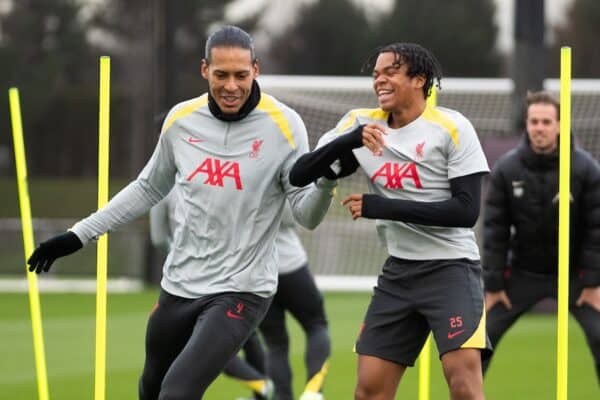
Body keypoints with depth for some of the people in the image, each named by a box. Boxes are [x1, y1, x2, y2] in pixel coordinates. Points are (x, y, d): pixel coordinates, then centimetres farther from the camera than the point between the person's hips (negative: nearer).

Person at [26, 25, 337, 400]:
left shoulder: (282, 125, -13)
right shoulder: (181, 119, 0)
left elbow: (307, 214, -11)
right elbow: (149, 188, 16)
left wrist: (326, 181, -33)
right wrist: (78, 235, 15)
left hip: (239, 290, -6)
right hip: (179, 285, 6)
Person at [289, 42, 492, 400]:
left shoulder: (452, 127, -9)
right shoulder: (361, 124, 4)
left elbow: (466, 210, -15)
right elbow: (300, 175, -2)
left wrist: (381, 206, -19)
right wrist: (348, 141, -20)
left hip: (451, 267, -5)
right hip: (398, 272, 5)